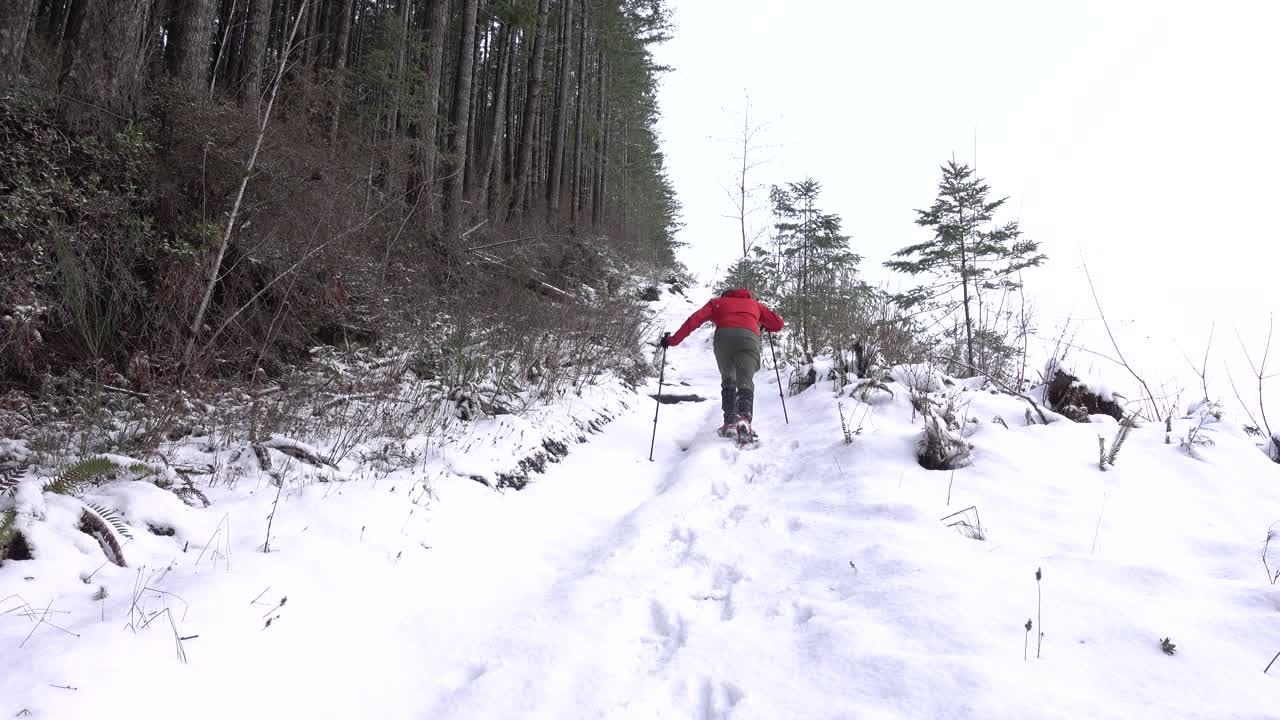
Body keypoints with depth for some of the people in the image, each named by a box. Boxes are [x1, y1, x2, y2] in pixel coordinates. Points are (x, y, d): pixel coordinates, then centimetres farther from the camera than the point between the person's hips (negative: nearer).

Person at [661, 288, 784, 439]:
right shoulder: (754, 304, 37)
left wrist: (673, 340, 18)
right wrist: (765, 326, 54)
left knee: (727, 380, 16)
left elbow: (694, 320, 18)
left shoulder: (717, 302, 33)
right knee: (745, 381, -4)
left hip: (724, 336, 0)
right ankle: (744, 417, -31)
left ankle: (730, 421, 2)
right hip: (749, 337, 0)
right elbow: (778, 323, 32)